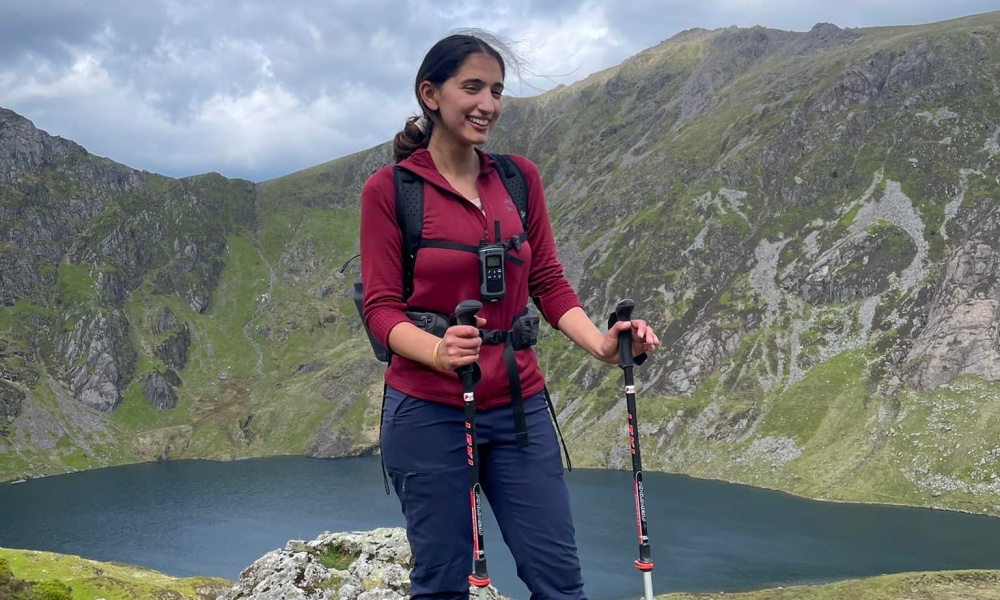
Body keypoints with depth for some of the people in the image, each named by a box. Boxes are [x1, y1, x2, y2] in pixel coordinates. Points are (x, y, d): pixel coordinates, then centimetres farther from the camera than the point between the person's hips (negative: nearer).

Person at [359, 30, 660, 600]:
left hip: (519, 403, 4)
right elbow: (382, 308, -6)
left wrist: (601, 343, -11)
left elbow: (548, 283, 8)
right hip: (428, 410, -3)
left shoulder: (521, 176, 7)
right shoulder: (389, 189, -4)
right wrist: (438, 351, -27)